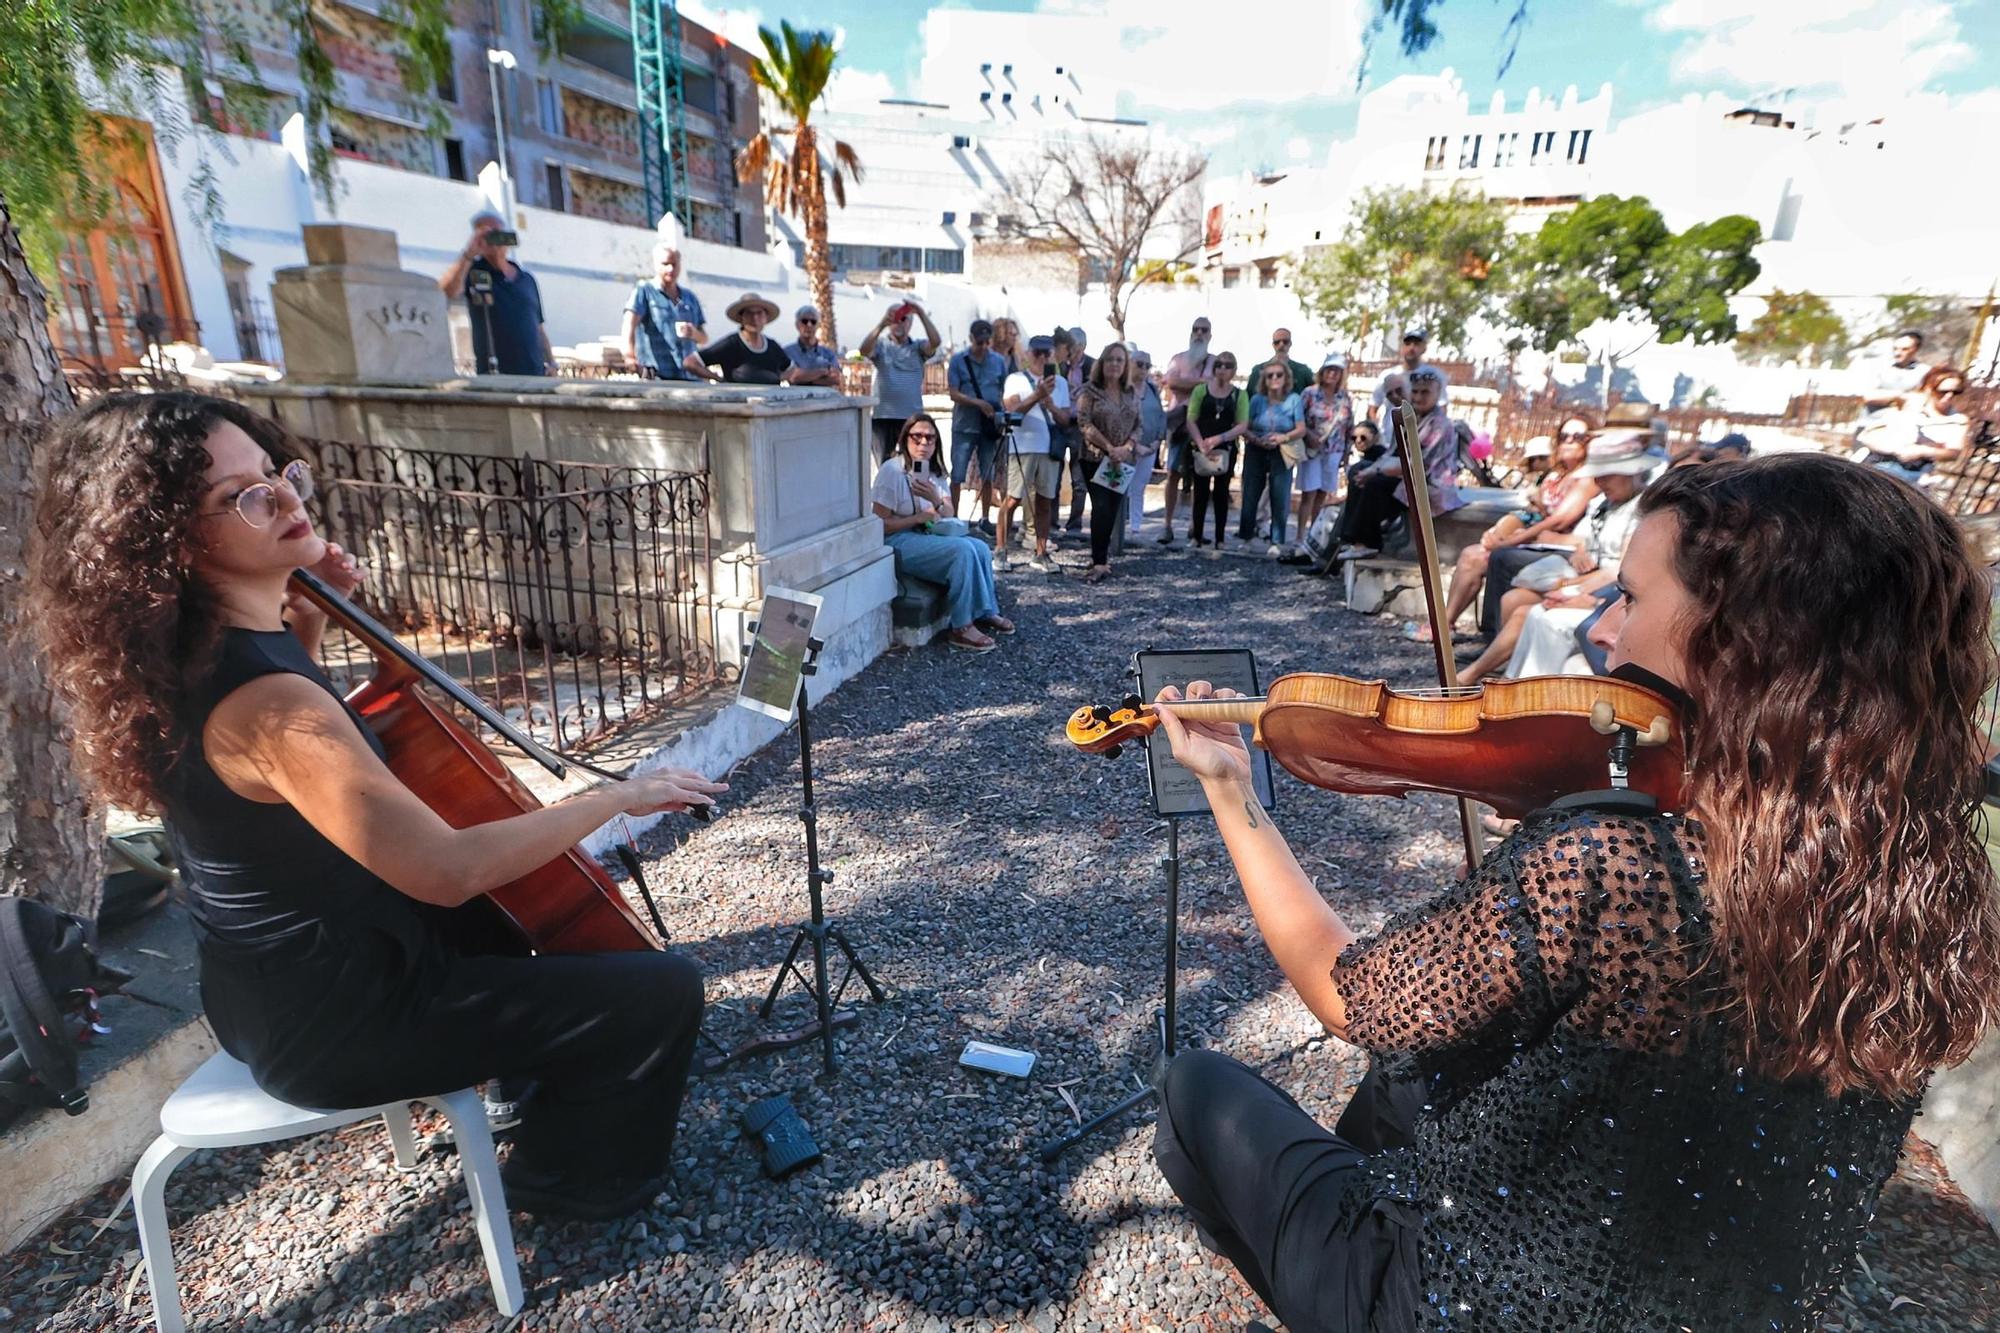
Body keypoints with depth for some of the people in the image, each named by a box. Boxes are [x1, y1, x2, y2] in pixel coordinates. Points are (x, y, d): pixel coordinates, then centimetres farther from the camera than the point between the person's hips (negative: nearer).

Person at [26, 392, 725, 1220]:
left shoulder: (196, 649, -4)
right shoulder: (263, 701, -34)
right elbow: (448, 869, -36)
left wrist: (306, 623, 3)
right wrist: (617, 795, -25)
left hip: (279, 979, 10)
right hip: (334, 1022, -9)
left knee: (525, 899, 29)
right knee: (662, 992, -10)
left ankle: (527, 1062, 45)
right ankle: (573, 1181, 17)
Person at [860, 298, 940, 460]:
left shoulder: (918, 347, 9)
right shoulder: (881, 345, 7)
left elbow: (935, 342, -10)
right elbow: (864, 350, -14)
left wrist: (922, 314, -19)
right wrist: (881, 324, -27)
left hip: (913, 417, 1)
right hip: (883, 417, 0)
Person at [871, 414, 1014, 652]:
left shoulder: (935, 472, 11)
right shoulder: (892, 471, -12)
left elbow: (949, 515, 3)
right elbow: (878, 525, -15)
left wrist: (937, 501, -19)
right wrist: (920, 517, -16)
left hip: (928, 535, 8)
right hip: (898, 543, -8)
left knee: (981, 548, -14)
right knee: (962, 550, -27)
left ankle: (985, 613, 0)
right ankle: (961, 628, -21)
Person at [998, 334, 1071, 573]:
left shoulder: (1060, 383, 13)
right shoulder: (1016, 379, 2)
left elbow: (1066, 419, 8)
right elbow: (1012, 409, -13)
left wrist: (1051, 405, -12)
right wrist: (1037, 395, -26)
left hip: (1051, 448, 4)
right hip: (1022, 447, -4)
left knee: (1045, 500, 6)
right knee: (1012, 499, -4)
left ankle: (1041, 554, 12)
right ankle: (999, 550, 5)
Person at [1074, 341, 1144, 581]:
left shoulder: (1132, 393, 10)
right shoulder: (1090, 390, -4)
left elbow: (1137, 425, 10)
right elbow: (1084, 423, -12)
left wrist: (1126, 447, -9)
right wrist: (1109, 447, -16)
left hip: (1123, 461, 5)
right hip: (1096, 458, -5)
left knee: (1113, 509, 6)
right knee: (1101, 507, -13)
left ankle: (1101, 555, 18)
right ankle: (1099, 562, -12)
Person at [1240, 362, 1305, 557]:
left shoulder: (1294, 400, -2)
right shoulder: (1257, 399, 0)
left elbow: (1301, 430, -4)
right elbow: (1244, 427, -3)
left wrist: (1283, 437, -21)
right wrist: (1256, 439, -21)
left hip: (1281, 455, -1)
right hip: (1256, 453, 1)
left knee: (1279, 498, -4)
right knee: (1250, 495, 4)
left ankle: (1277, 542, 2)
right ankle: (1244, 535, 17)